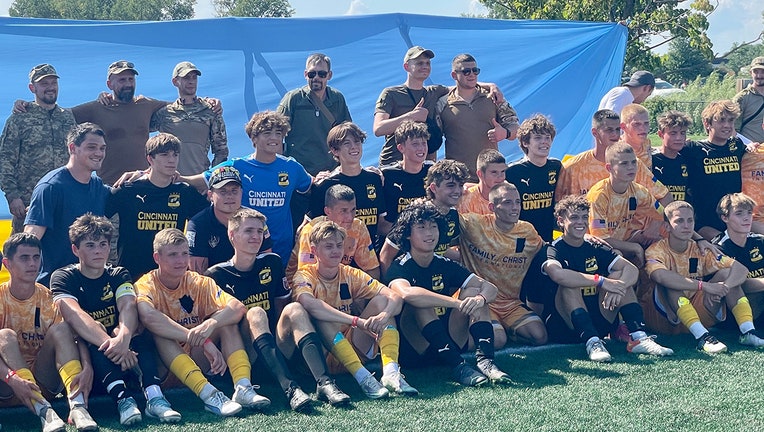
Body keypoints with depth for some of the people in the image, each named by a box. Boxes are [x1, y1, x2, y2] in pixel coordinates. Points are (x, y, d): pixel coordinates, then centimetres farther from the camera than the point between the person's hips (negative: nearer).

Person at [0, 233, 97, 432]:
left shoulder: (48, 298, -1)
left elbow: (76, 336, -14)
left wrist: (87, 367, -36)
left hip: (44, 380, 2)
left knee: (60, 329, -21)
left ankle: (78, 406, -40)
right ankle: (43, 410, -45)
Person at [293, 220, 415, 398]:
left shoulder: (351, 275, 5)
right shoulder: (305, 276, -7)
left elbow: (394, 297, -8)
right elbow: (309, 304, -33)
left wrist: (384, 315, -32)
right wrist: (357, 321, -40)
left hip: (356, 348, 4)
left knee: (381, 300, -11)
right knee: (320, 317, -31)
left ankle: (391, 371, -29)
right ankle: (362, 377, -41)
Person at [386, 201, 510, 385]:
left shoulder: (445, 265, 7)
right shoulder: (399, 268, -9)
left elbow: (491, 288, -3)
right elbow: (407, 294, -34)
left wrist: (480, 299, -28)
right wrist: (458, 303, -38)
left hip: (449, 339, 5)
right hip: (415, 348, -5)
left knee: (473, 292, -9)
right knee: (421, 302, -28)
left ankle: (485, 359, -29)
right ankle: (458, 366, -36)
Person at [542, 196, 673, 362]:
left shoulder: (595, 248, 8)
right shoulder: (554, 250, -7)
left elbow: (632, 269, -5)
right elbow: (557, 274, -32)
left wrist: (618, 287, -27)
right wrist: (601, 281, -31)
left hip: (598, 323, 5)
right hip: (564, 327, -5)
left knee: (618, 276, -9)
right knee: (569, 284, -28)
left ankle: (638, 337, -22)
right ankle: (592, 343, -41)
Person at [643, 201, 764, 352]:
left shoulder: (700, 251, 3)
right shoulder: (656, 251, -12)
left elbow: (741, 270, -7)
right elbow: (661, 276, -37)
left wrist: (724, 287, -29)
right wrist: (704, 286, -43)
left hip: (695, 314, 5)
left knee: (726, 273, -9)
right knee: (671, 283, -32)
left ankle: (748, 332, -22)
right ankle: (702, 336, -42)